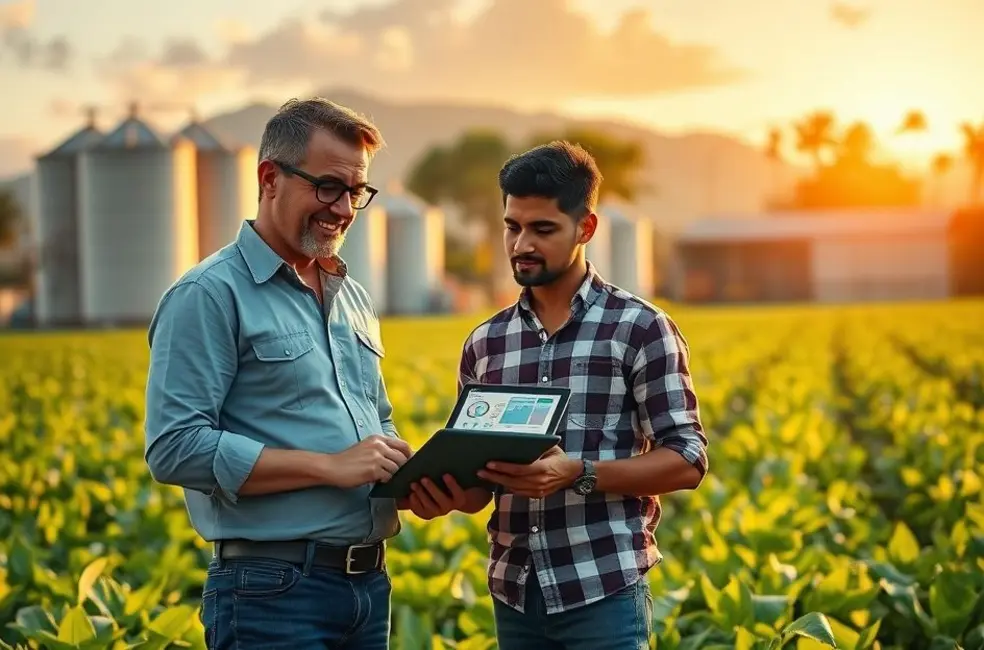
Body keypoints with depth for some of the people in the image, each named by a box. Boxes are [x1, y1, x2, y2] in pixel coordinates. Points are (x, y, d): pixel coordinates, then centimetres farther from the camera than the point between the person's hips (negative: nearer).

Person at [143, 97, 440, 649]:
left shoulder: (354, 298, 16)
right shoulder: (209, 295, -9)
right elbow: (176, 449, -17)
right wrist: (330, 466, -18)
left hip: (371, 583, 8)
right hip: (274, 592, -7)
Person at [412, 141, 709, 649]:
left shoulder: (640, 328, -3)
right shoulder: (485, 344, 10)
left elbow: (688, 460, -6)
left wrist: (578, 473, -19)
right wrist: (447, 488, -9)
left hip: (605, 590, -4)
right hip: (514, 592, 4)